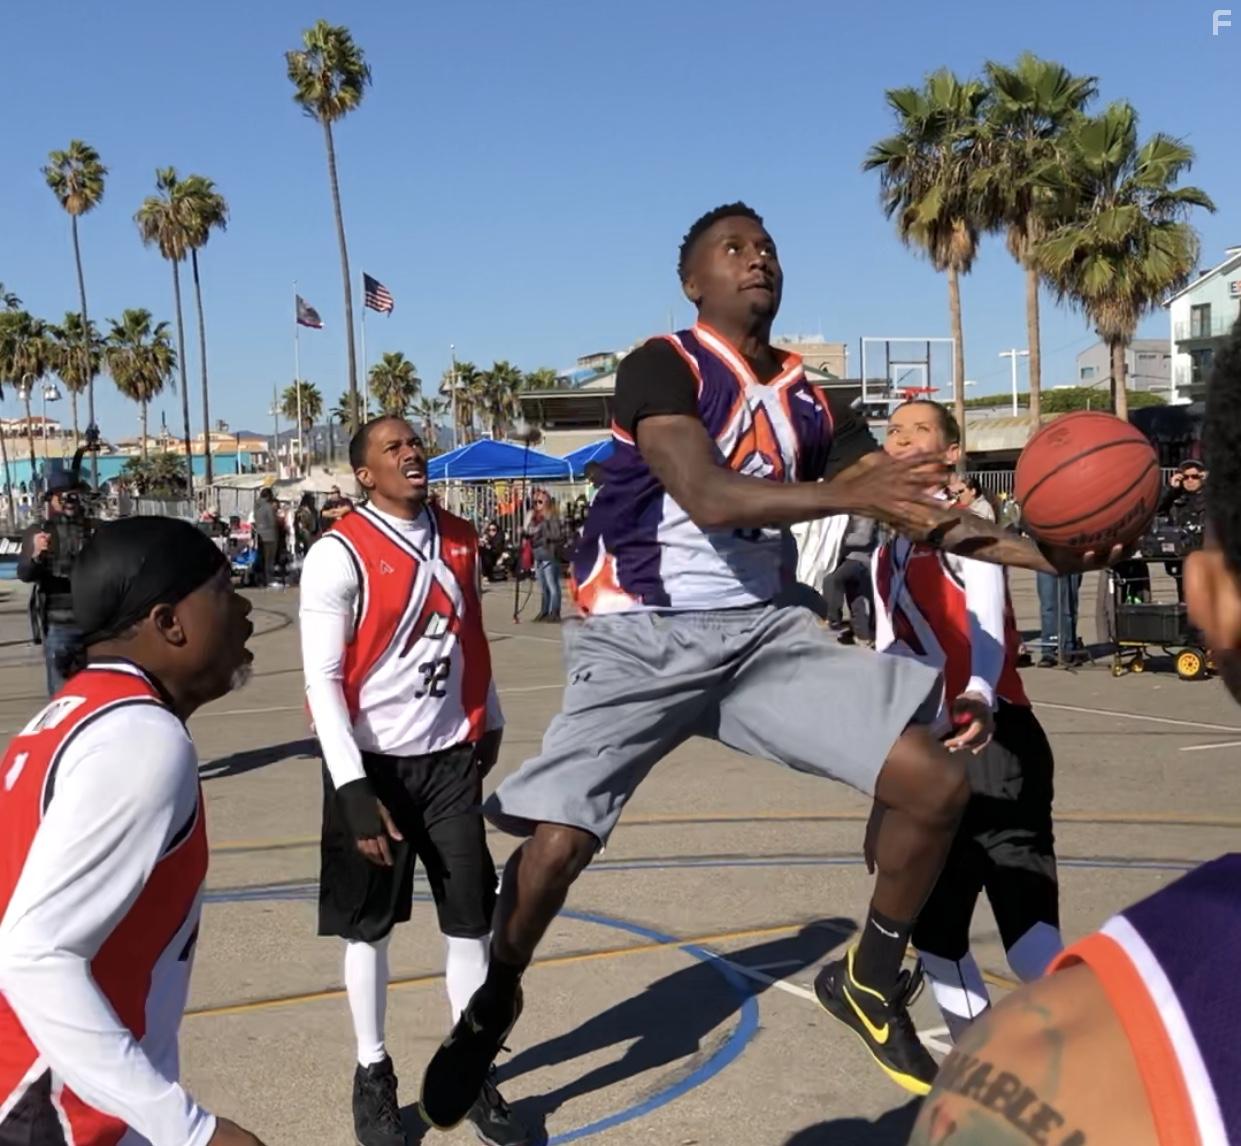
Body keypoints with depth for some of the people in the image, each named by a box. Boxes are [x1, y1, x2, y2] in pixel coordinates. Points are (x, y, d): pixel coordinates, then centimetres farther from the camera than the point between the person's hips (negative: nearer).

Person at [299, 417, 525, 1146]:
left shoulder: (460, 541, 4)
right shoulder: (339, 555, -14)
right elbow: (323, 680, -16)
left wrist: (490, 721, 23)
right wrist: (352, 788, -19)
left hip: (451, 757, 5)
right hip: (374, 763, -4)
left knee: (472, 917, 7)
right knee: (369, 924, 9)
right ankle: (373, 1074, 28)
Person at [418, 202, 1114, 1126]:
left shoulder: (808, 400, 9)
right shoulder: (661, 366, -9)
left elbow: (917, 507, 8)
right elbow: (710, 499, -25)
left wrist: (1053, 554, -3)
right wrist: (848, 495, -35)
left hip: (762, 631, 5)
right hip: (643, 638, -5)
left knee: (937, 782, -6)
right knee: (556, 842, -13)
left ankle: (869, 981, 19)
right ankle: (493, 1006, 20)